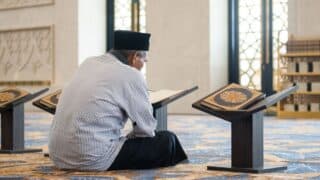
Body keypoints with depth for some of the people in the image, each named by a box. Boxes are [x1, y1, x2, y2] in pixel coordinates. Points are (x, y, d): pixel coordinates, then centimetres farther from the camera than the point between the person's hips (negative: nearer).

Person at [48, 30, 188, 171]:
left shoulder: (89, 63, 12)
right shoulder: (131, 75, -8)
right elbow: (146, 127, -1)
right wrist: (129, 137, 17)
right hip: (93, 159, -9)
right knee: (166, 141, 1)